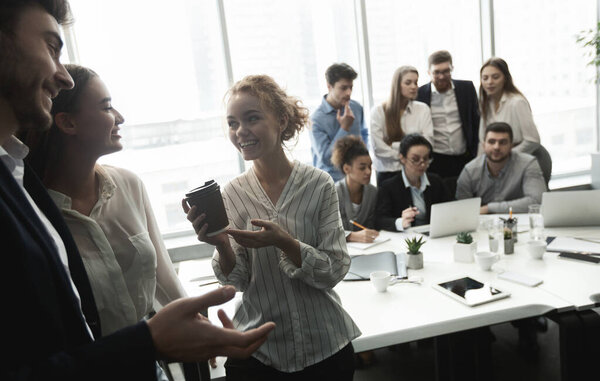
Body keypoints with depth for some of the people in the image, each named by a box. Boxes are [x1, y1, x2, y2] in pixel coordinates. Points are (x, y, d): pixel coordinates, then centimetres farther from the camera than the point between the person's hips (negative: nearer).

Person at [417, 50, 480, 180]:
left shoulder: (467, 88, 5)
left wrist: (475, 155, 6)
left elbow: (476, 122, 11)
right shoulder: (419, 94, -2)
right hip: (435, 161, -2)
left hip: (465, 159, 2)